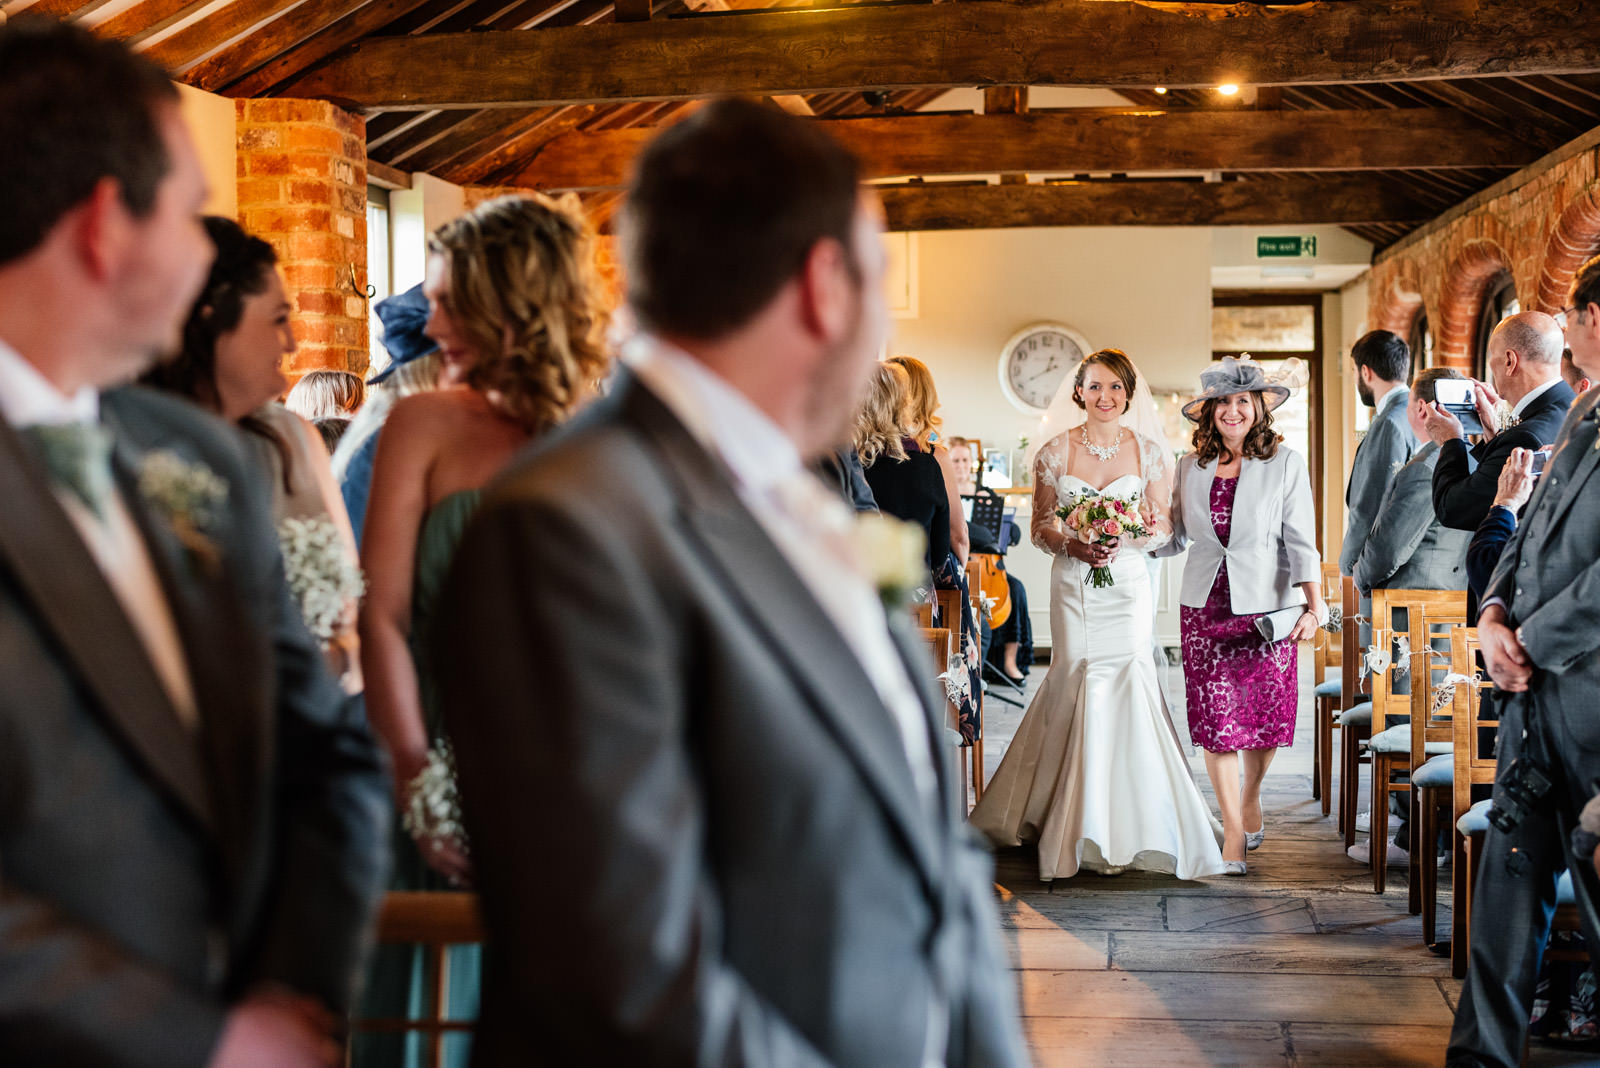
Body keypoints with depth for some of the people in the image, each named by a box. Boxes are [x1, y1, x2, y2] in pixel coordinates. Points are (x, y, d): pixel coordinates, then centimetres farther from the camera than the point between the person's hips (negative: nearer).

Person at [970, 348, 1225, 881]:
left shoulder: (1148, 450, 5)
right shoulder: (1056, 451, 3)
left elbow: (1164, 525, 7)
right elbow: (1041, 526, 6)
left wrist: (1129, 537, -13)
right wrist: (1073, 545, -13)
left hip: (1127, 579, 0)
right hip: (1073, 582, 0)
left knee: (1128, 674, -9)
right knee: (1076, 679, -3)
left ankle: (1130, 821, 3)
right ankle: (1080, 820, 10)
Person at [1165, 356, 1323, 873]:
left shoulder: (1285, 463, -2)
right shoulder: (1190, 467, 7)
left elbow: (1301, 541, -5)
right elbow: (1175, 535, 16)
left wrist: (1314, 606, -12)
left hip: (1266, 605, -2)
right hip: (1204, 605, 2)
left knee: (1264, 711, 4)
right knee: (1214, 716, -2)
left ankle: (1250, 798, 33)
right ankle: (1234, 829, 7)